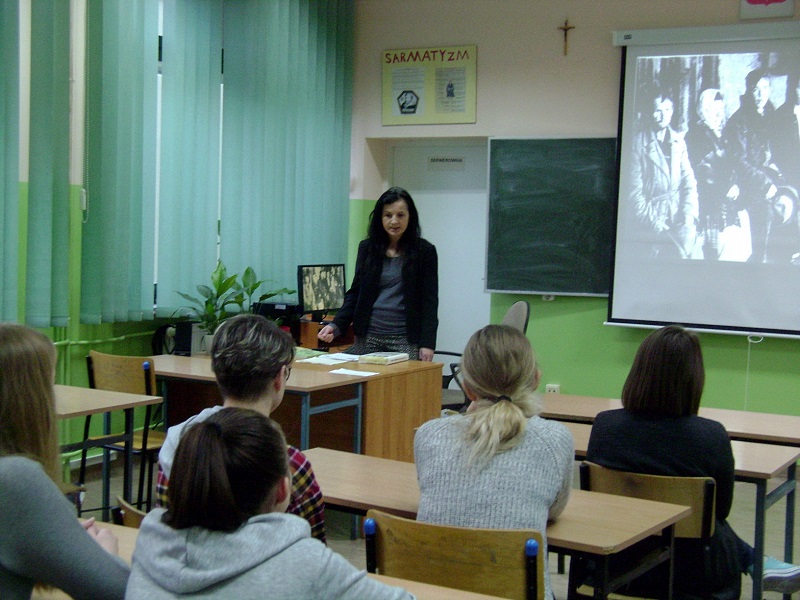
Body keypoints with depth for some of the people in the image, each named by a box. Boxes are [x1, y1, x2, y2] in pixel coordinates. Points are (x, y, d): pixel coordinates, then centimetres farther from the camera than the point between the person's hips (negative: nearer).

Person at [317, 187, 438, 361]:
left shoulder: (424, 251, 1)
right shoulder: (367, 248, 9)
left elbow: (429, 300, 0)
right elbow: (355, 293, 11)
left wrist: (427, 343, -7)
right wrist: (336, 325, -4)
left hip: (406, 340, -3)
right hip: (367, 337, 3)